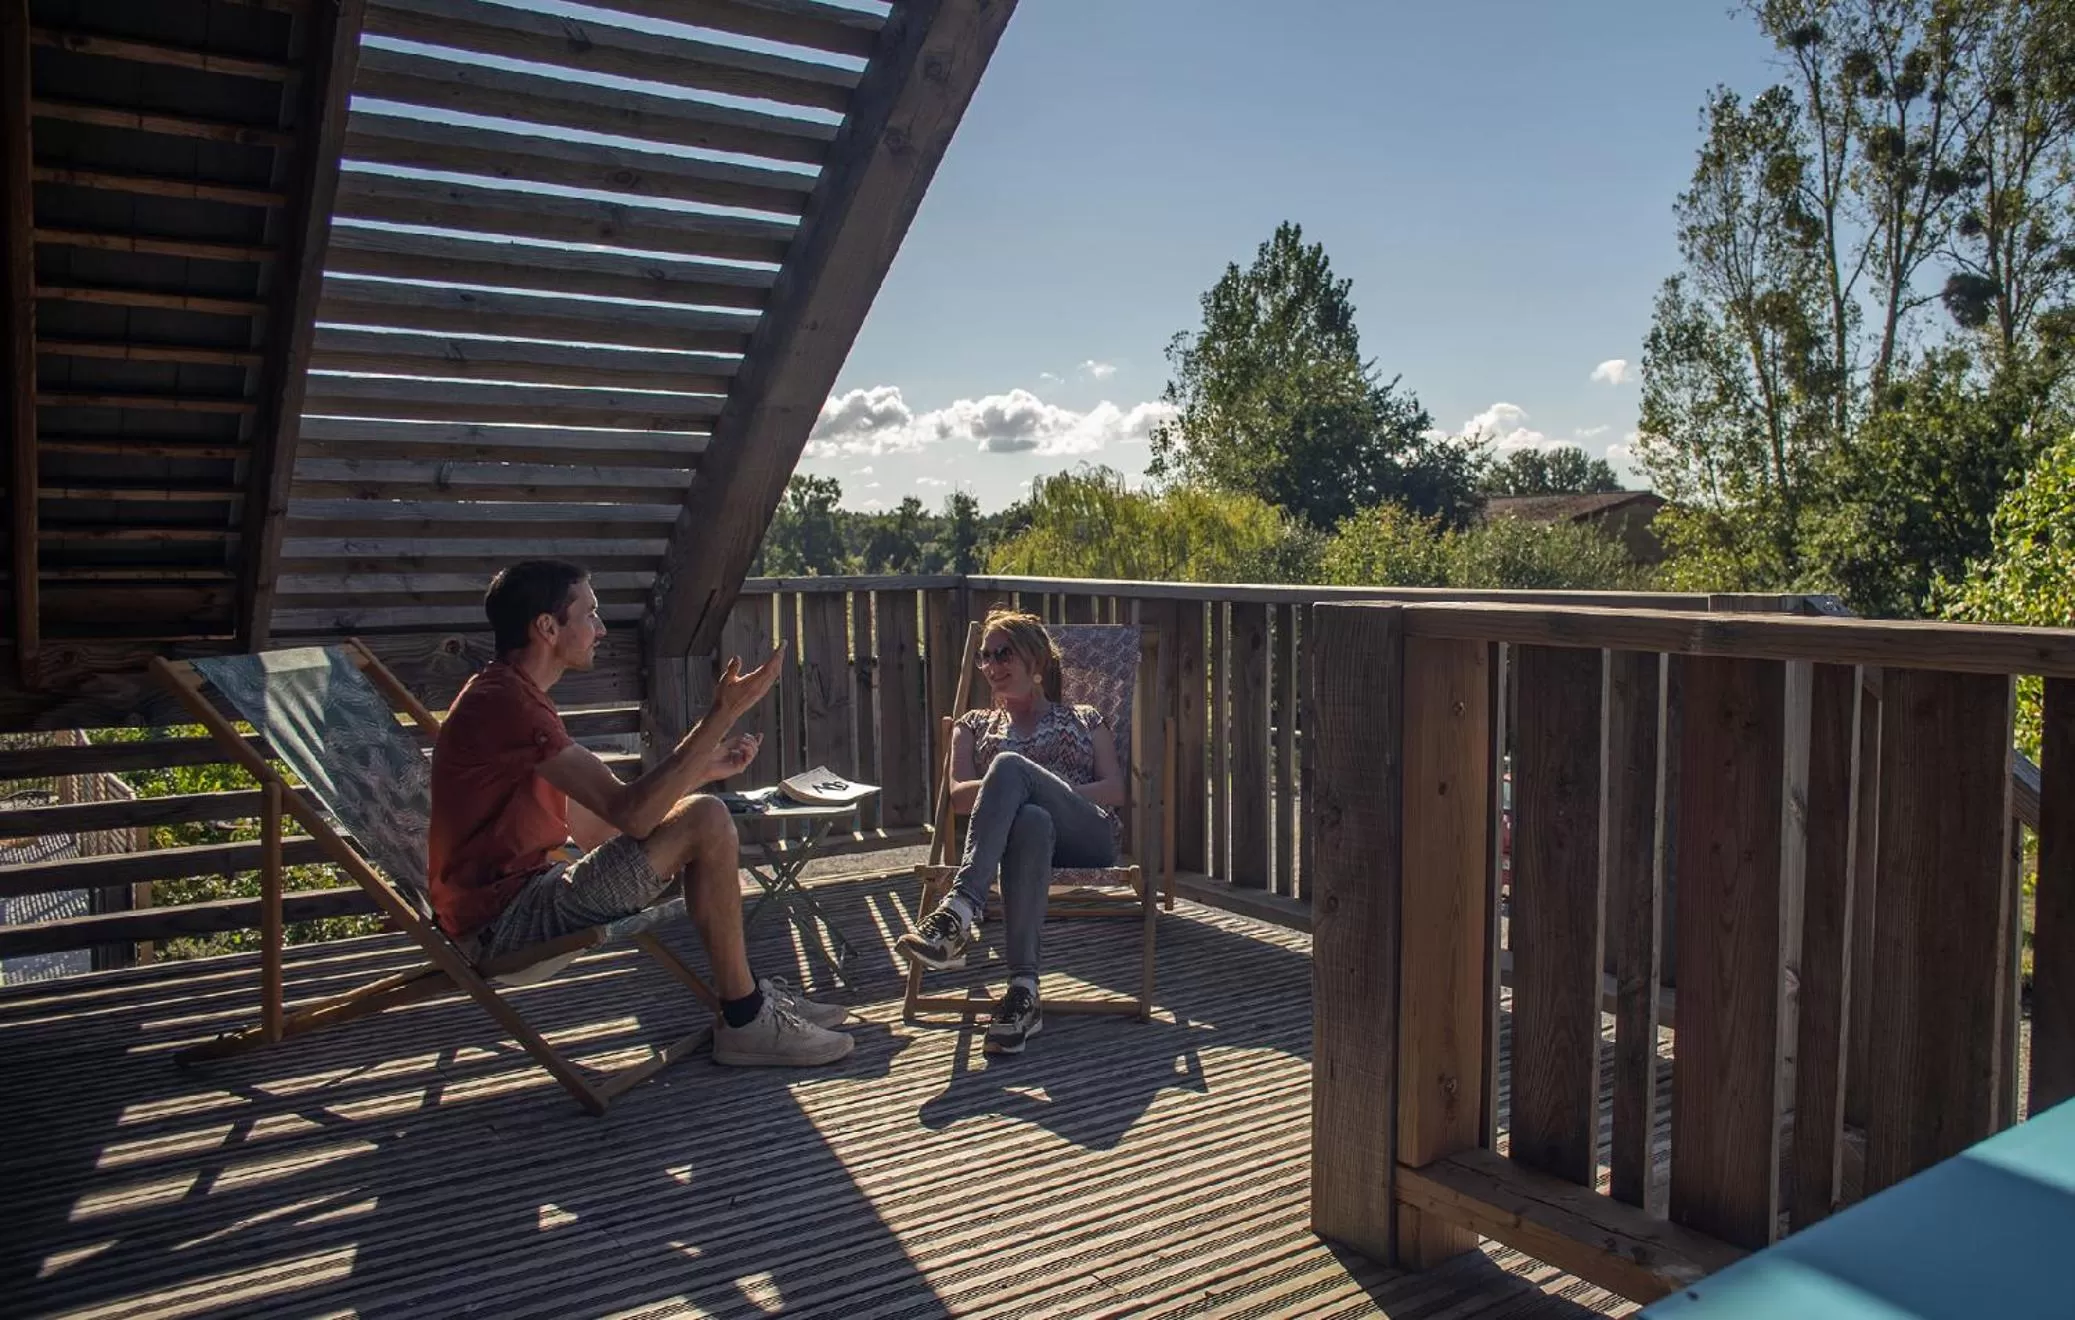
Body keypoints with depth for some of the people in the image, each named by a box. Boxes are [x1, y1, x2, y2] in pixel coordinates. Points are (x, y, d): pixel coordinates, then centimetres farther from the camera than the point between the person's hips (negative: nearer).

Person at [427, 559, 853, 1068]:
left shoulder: (509, 697, 15)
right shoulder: (505, 703, -20)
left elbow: (595, 827, 13)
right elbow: (630, 812, -27)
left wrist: (702, 770, 9)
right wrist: (723, 716, -24)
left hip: (525, 886, 11)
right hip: (506, 920, -11)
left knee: (694, 814, 18)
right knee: (706, 822, -19)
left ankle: (747, 994, 14)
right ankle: (745, 1021, -7)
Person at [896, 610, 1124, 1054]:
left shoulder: (1084, 719, 27)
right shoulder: (975, 725, 31)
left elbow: (1115, 790, 11)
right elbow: (959, 794, 14)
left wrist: (1034, 788, -4)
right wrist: (1010, 789, -8)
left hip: (1088, 837, -1)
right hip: (1019, 832, 1)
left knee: (1008, 763, -33)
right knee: (1030, 820, -41)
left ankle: (959, 910, -50)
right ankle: (1023, 987, -53)